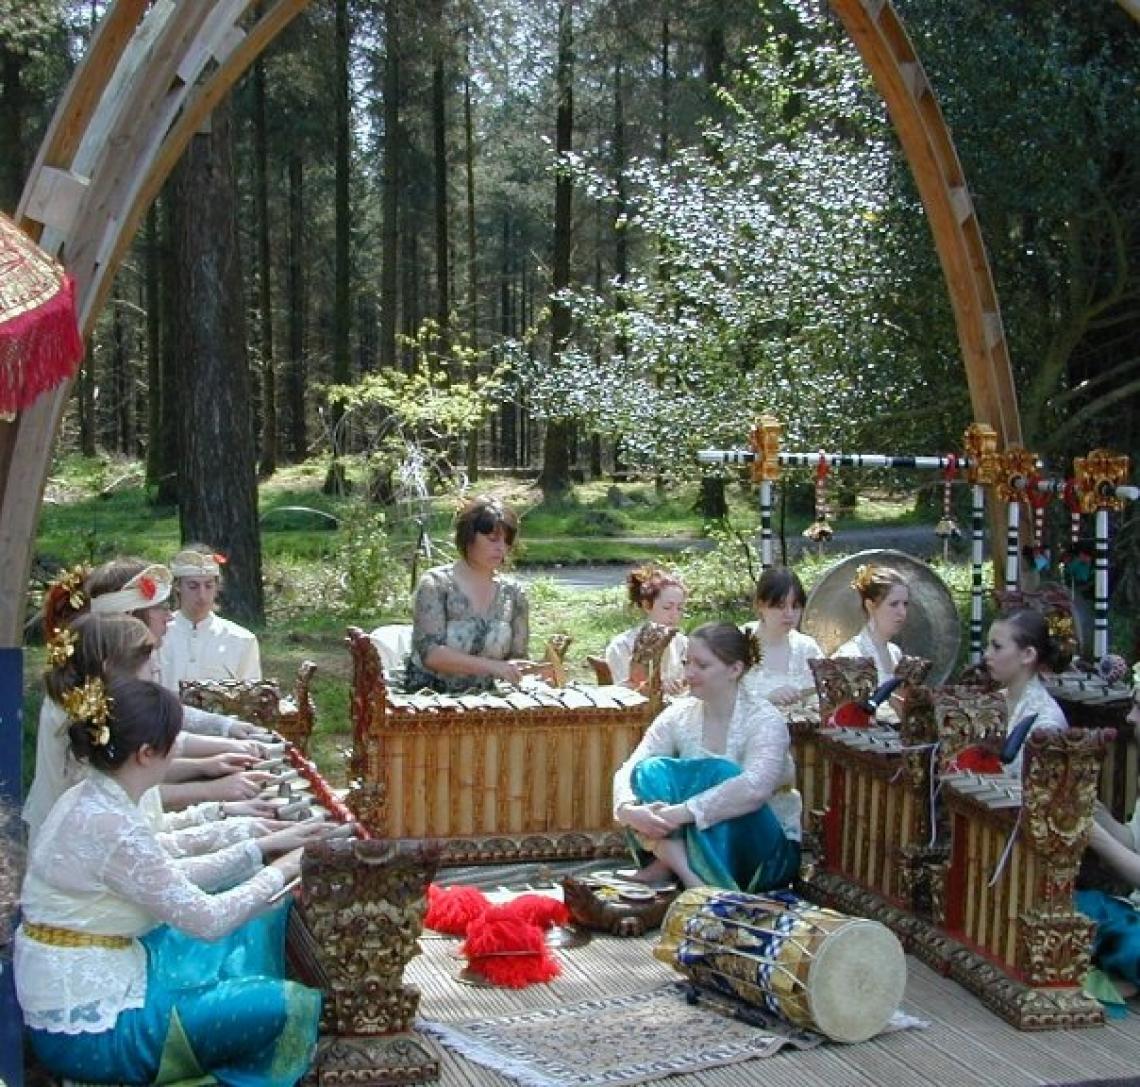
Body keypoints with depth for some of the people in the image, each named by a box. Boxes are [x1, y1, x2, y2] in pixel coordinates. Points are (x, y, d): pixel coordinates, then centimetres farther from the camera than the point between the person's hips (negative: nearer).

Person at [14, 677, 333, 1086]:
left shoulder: (90, 799, 2)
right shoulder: (113, 827, -27)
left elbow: (172, 880, 11)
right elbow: (208, 919, -21)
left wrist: (264, 846, 9)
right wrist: (282, 871, -6)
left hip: (83, 982, 10)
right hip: (89, 1029, -10)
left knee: (249, 926, 21)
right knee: (292, 1006, -7)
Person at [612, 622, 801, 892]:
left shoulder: (764, 719, -15)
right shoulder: (678, 715, 0)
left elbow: (755, 788, -34)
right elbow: (629, 770, -9)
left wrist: (681, 813, -40)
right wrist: (627, 809, -32)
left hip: (766, 853, -4)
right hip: (698, 847, 4)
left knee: (718, 773, -29)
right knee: (652, 769, -19)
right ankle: (686, 874, -34)